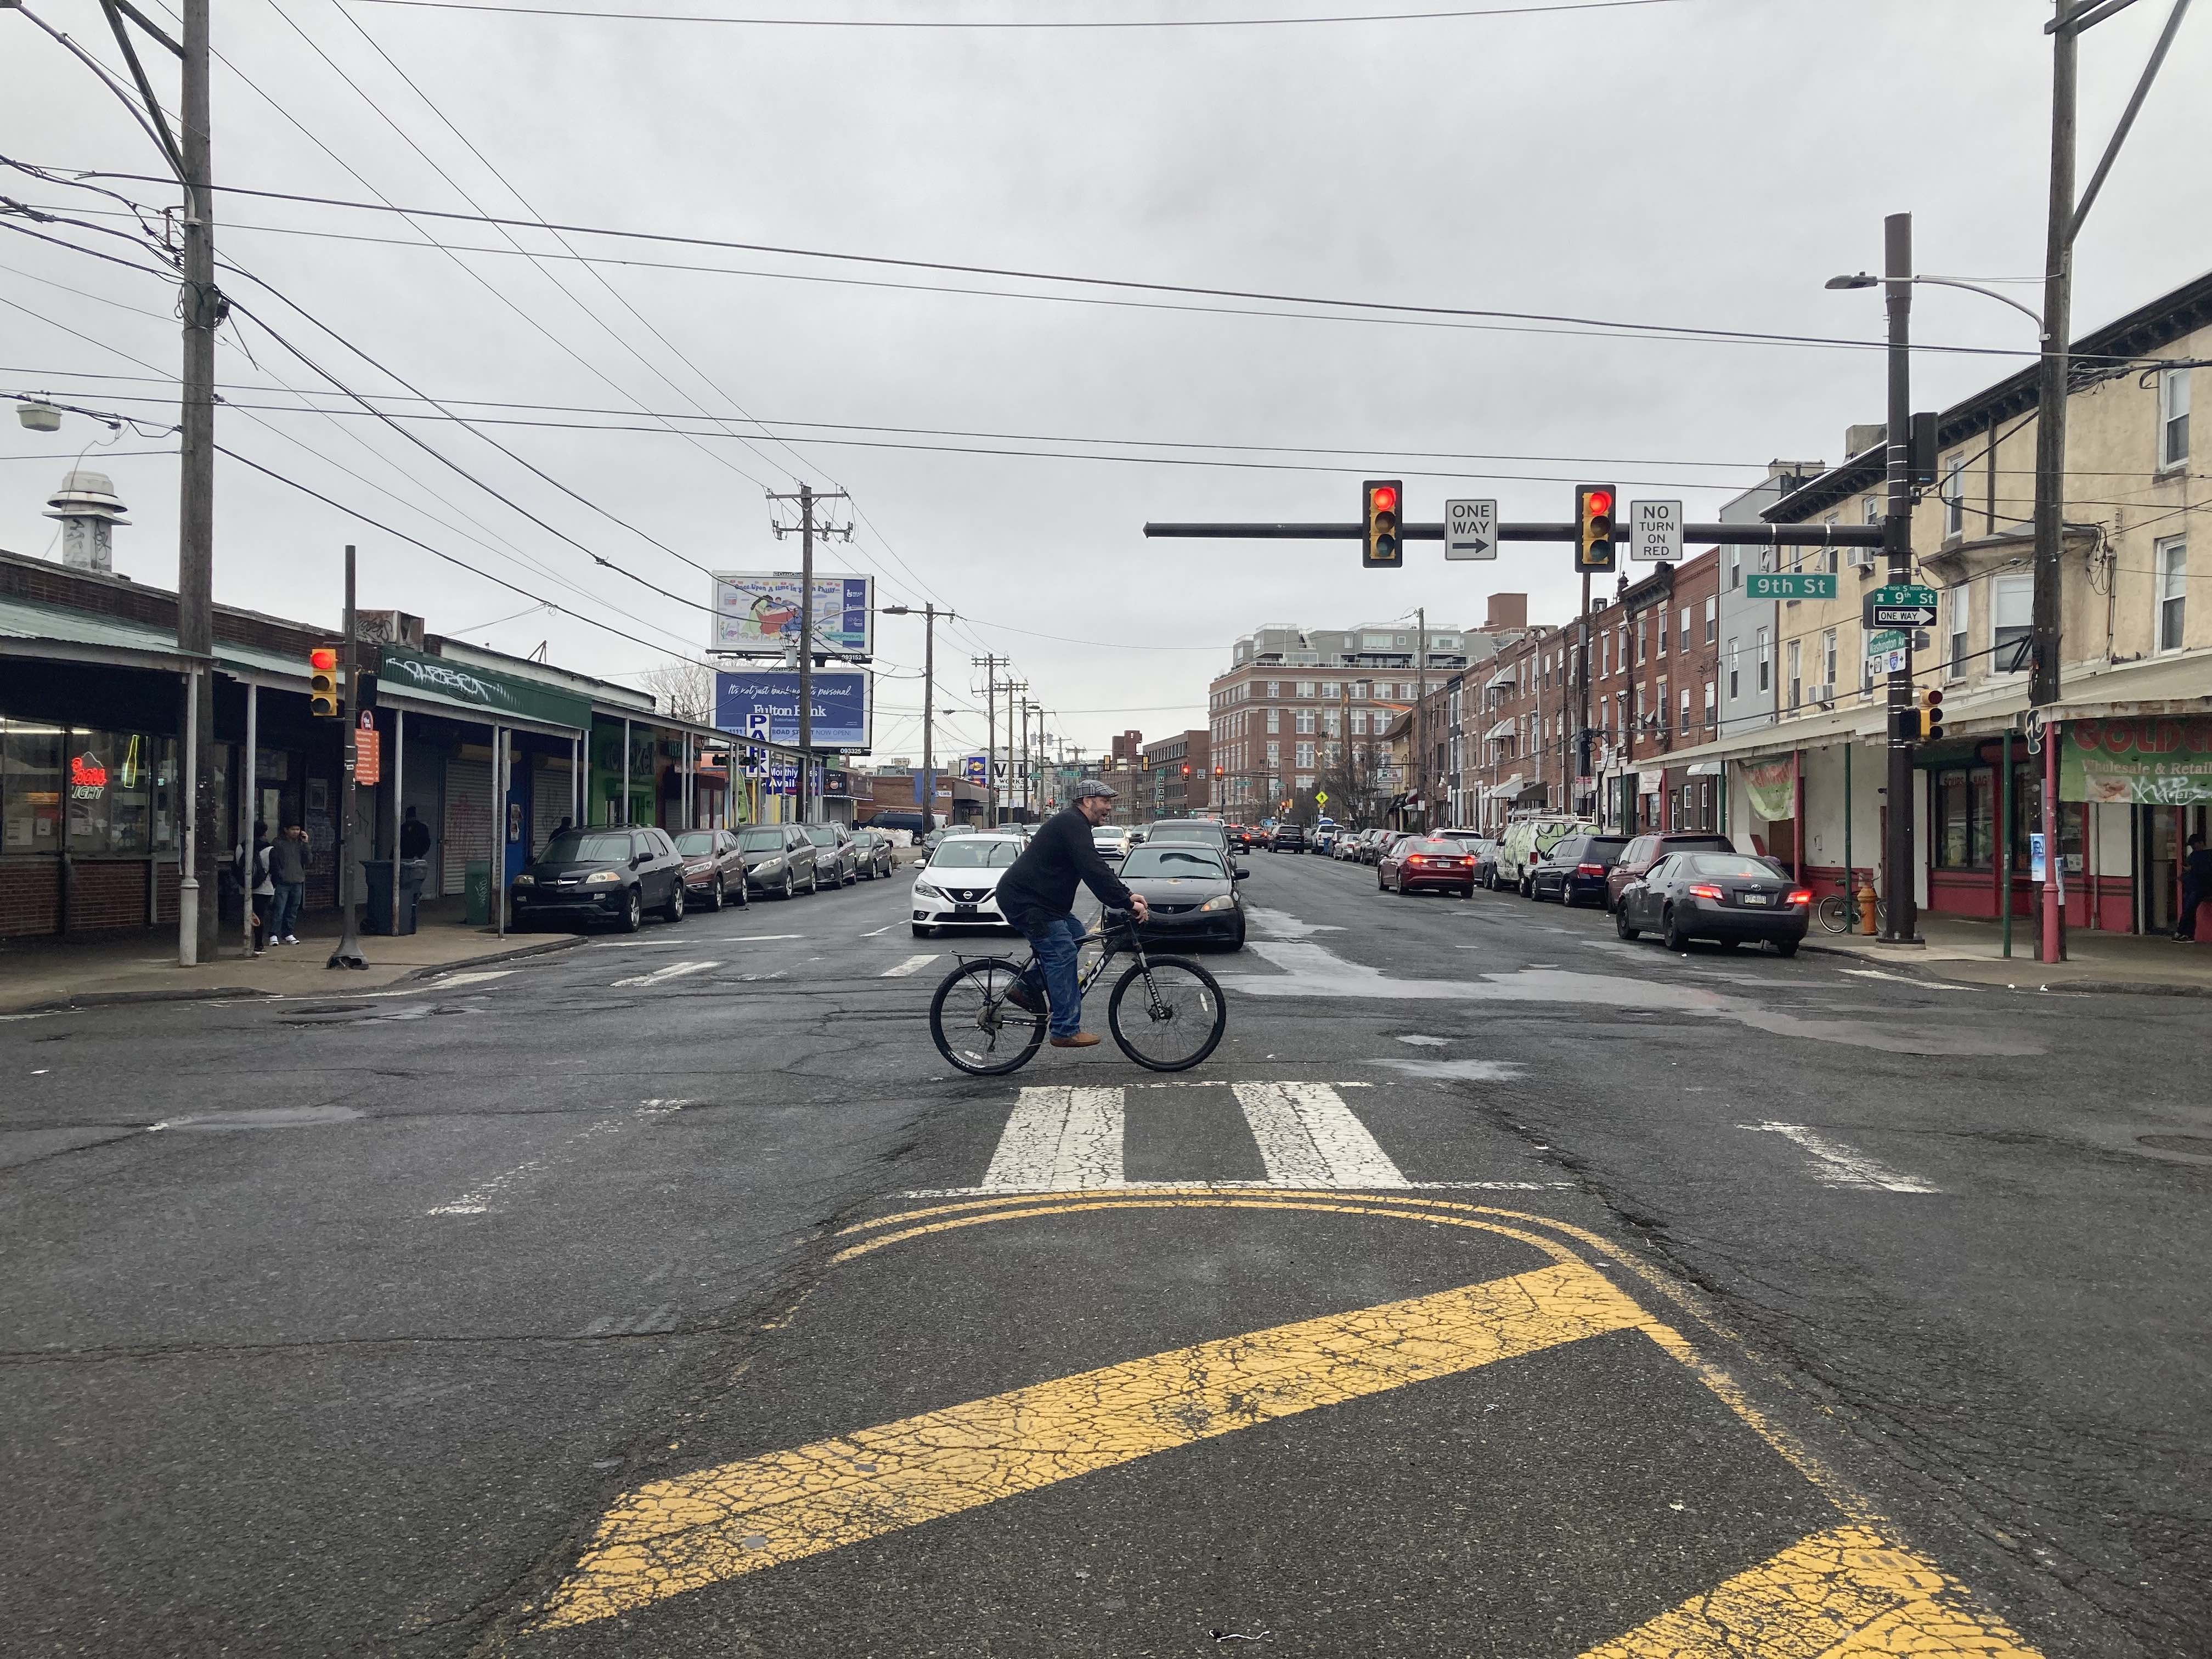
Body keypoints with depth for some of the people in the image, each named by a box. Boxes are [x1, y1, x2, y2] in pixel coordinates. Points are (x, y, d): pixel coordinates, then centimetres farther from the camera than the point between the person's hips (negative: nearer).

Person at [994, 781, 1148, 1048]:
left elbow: (1096, 869, 19)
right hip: (1023, 899, -11)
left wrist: (1127, 895, 8)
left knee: (1075, 934, 13)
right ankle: (1067, 1031, -9)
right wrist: (1126, 902, -25)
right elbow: (1094, 871, -26)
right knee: (1062, 954, -11)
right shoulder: (1072, 824, -17)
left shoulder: (1074, 824, 18)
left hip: (1034, 897, 11)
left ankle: (1026, 988, 15)